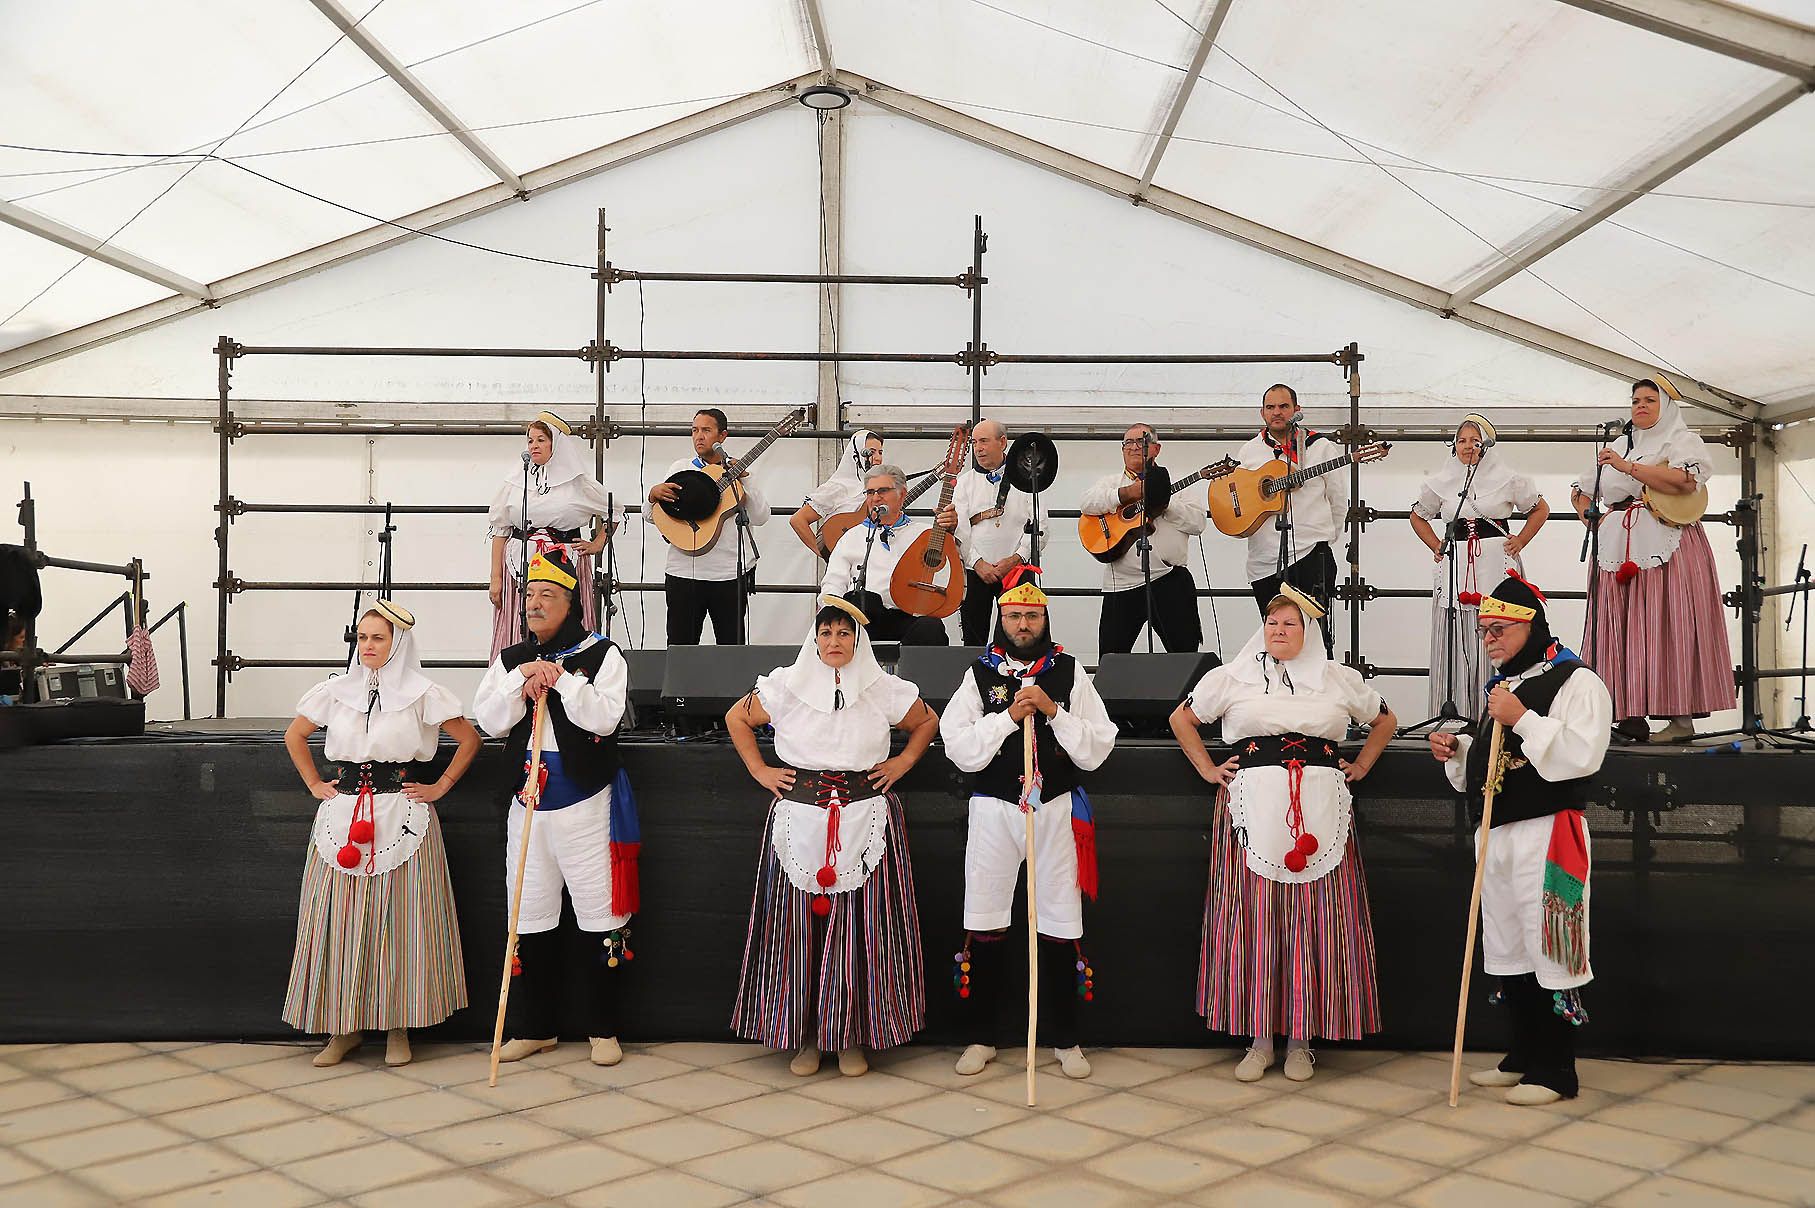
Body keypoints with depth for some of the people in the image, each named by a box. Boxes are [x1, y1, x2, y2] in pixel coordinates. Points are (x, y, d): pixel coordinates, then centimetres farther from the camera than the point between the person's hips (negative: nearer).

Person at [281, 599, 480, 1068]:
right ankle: (343, 1028, 13)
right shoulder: (335, 690, 7)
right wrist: (314, 784, 12)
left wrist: (439, 787, 0)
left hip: (403, 817, -2)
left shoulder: (422, 693, -1)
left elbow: (469, 738, 4)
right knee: (339, 919, 2)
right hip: (342, 817, 3)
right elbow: (294, 736, 21)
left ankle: (398, 1027, 11)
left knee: (400, 919, -1)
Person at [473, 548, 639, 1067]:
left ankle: (603, 1029, 12)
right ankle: (536, 1027, 24)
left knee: (601, 915, -1)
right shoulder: (510, 660, 11)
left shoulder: (602, 655, -2)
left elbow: (604, 717, -15)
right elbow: (488, 721, 0)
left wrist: (561, 678, -19)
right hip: (528, 804, 5)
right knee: (530, 918, 10)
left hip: (587, 804, -4)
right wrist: (522, 678, -12)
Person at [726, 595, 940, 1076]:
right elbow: (737, 718, 15)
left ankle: (852, 1037, 11)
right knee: (800, 924, 0)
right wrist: (759, 770, 7)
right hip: (799, 818, 0)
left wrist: (903, 762, 6)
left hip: (866, 819, 0)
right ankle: (805, 1035, 12)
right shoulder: (786, 685, 3)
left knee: (861, 925, -1)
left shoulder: (884, 690, 4)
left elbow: (928, 721, 18)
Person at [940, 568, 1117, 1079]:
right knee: (984, 925, 4)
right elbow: (960, 750, -4)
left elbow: (1096, 751, -1)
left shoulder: (1070, 672, 5)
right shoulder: (980, 673, 5)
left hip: (1057, 809, 0)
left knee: (1060, 926, 4)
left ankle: (1064, 1039, 18)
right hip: (993, 810, 0)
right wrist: (1010, 715, -13)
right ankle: (979, 1037, 17)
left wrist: (1053, 711, -13)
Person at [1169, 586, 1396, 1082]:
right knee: (1253, 920, -3)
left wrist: (1359, 767, 14)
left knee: (1315, 921, -1)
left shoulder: (1340, 679, 11)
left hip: (1320, 813, 1)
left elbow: (1385, 720, 25)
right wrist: (1208, 769, 9)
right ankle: (1259, 1039, 8)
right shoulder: (1231, 677, 8)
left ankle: (1301, 1040, 10)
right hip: (1252, 811, -1)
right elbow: (1182, 719, 17)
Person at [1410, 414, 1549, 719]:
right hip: (1455, 567, 2)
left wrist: (1520, 542, 7)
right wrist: (1436, 546, 12)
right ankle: (1455, 714, 0)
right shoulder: (1441, 482, 10)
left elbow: (1540, 509, 17)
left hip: (1497, 565, -1)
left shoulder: (1508, 479, 5)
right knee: (1455, 641, -2)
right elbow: (1418, 517, 24)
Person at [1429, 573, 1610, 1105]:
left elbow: (1581, 756, -20)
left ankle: (1556, 1071, 5)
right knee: (1508, 949, 13)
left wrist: (1523, 720, -22)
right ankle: (1525, 1056, 24)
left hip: (1547, 835, -9)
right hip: (1496, 835, 9)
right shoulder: (1501, 686, 20)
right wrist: (1457, 751, 10)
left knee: (1548, 947, -4)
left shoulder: (1576, 682, -7)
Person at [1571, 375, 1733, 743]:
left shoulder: (1683, 440, 7)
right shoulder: (1617, 447, 24)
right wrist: (1594, 521, 11)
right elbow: (1580, 493, 31)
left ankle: (1681, 718, -11)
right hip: (1619, 548, 5)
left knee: (1667, 625, -11)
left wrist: (1628, 467, -15)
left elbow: (1686, 480, -14)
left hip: (1666, 546, -5)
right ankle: (1629, 711, -3)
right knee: (1620, 628, -3)